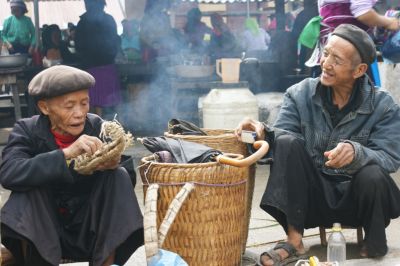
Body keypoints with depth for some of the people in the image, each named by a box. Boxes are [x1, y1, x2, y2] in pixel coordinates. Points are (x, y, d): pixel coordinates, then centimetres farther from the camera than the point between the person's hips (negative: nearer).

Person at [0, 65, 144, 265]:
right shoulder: (27, 130, -10)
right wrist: (66, 153, -40)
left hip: (90, 229, 2)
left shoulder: (97, 126, -5)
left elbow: (128, 180, -9)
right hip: (41, 230, -2)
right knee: (28, 187, -27)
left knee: (119, 176, -19)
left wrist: (113, 164, -33)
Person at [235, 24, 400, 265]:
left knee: (373, 176, -35)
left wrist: (357, 153, -37)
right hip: (312, 194, 2)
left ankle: (374, 247, -3)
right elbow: (282, 136, -8)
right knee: (287, 142, -23)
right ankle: (294, 240, -19)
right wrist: (264, 133, -32)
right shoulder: (300, 94, -1)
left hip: (356, 197, -1)